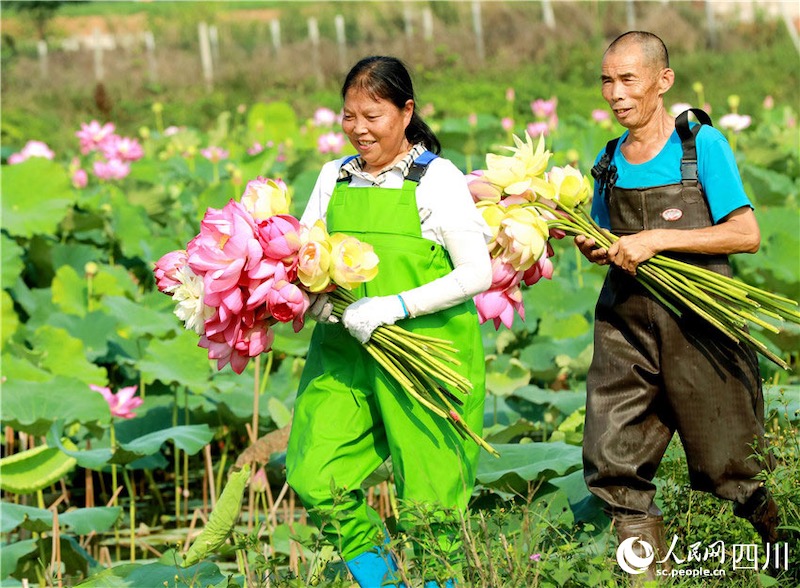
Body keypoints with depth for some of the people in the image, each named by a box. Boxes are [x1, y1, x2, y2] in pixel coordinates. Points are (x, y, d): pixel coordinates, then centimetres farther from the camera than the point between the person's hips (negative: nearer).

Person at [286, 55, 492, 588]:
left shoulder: (438, 179, -4)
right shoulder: (336, 177, 12)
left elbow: (477, 273, -11)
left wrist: (396, 306, -21)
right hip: (345, 348, 5)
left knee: (428, 494, -1)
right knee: (315, 478, -6)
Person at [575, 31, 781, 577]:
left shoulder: (702, 144, -4)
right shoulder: (609, 163, 11)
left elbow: (746, 234, -11)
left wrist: (657, 240, -17)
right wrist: (594, 248, 0)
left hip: (699, 327, -5)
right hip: (626, 327, 5)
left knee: (732, 469, 1)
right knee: (612, 464, -3)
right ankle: (648, 574, 8)